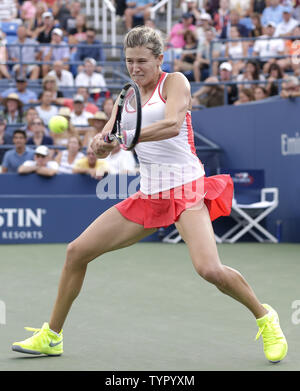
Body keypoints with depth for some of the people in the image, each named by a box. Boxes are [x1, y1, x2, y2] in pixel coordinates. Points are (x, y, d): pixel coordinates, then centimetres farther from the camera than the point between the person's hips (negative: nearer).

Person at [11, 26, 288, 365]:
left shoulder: (174, 82, -3)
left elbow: (173, 124, -22)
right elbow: (104, 146, 8)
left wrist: (126, 137, -32)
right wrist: (101, 144, -16)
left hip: (184, 188, -6)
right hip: (148, 194, 6)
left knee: (209, 269, -26)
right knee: (76, 251, 2)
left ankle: (264, 317, 1)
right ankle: (50, 336, 16)